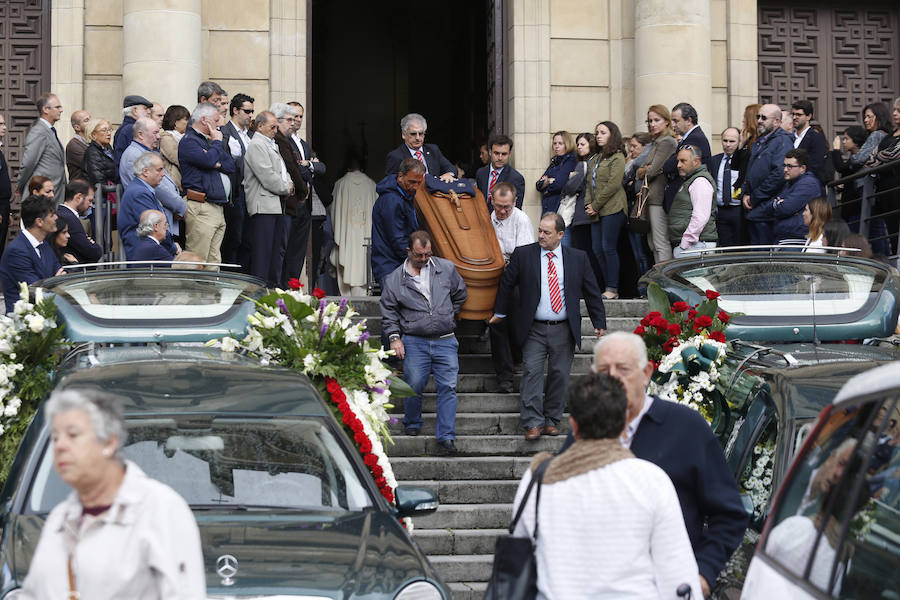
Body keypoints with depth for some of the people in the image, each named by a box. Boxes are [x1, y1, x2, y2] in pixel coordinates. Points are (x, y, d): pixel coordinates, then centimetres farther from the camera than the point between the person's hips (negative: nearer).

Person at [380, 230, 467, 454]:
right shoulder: (394, 280, 3)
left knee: (448, 387, -5)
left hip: (445, 341, 1)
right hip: (414, 341, -1)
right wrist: (394, 337, -5)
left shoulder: (446, 268, 7)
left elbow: (460, 294, 21)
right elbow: (389, 312, 6)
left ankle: (446, 436, -2)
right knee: (414, 386, -1)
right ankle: (412, 424, 25)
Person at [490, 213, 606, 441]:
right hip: (534, 330, -1)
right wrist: (500, 313, 17)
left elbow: (592, 292, 9)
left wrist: (599, 323, 8)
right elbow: (507, 283, 12)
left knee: (560, 375, 4)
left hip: (564, 330, 1)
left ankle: (552, 420, 16)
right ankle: (533, 423, -7)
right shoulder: (523, 255, 0)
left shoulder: (578, 258, 4)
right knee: (532, 372, -8)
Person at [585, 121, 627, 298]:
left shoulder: (617, 157, -4)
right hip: (596, 211, 8)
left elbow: (613, 184, -13)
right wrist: (588, 205, 3)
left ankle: (612, 289, -6)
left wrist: (595, 205, -11)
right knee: (597, 250, 4)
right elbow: (589, 184, 19)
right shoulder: (595, 159, 20)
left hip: (612, 209, -8)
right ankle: (609, 288, 9)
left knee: (608, 248, -9)